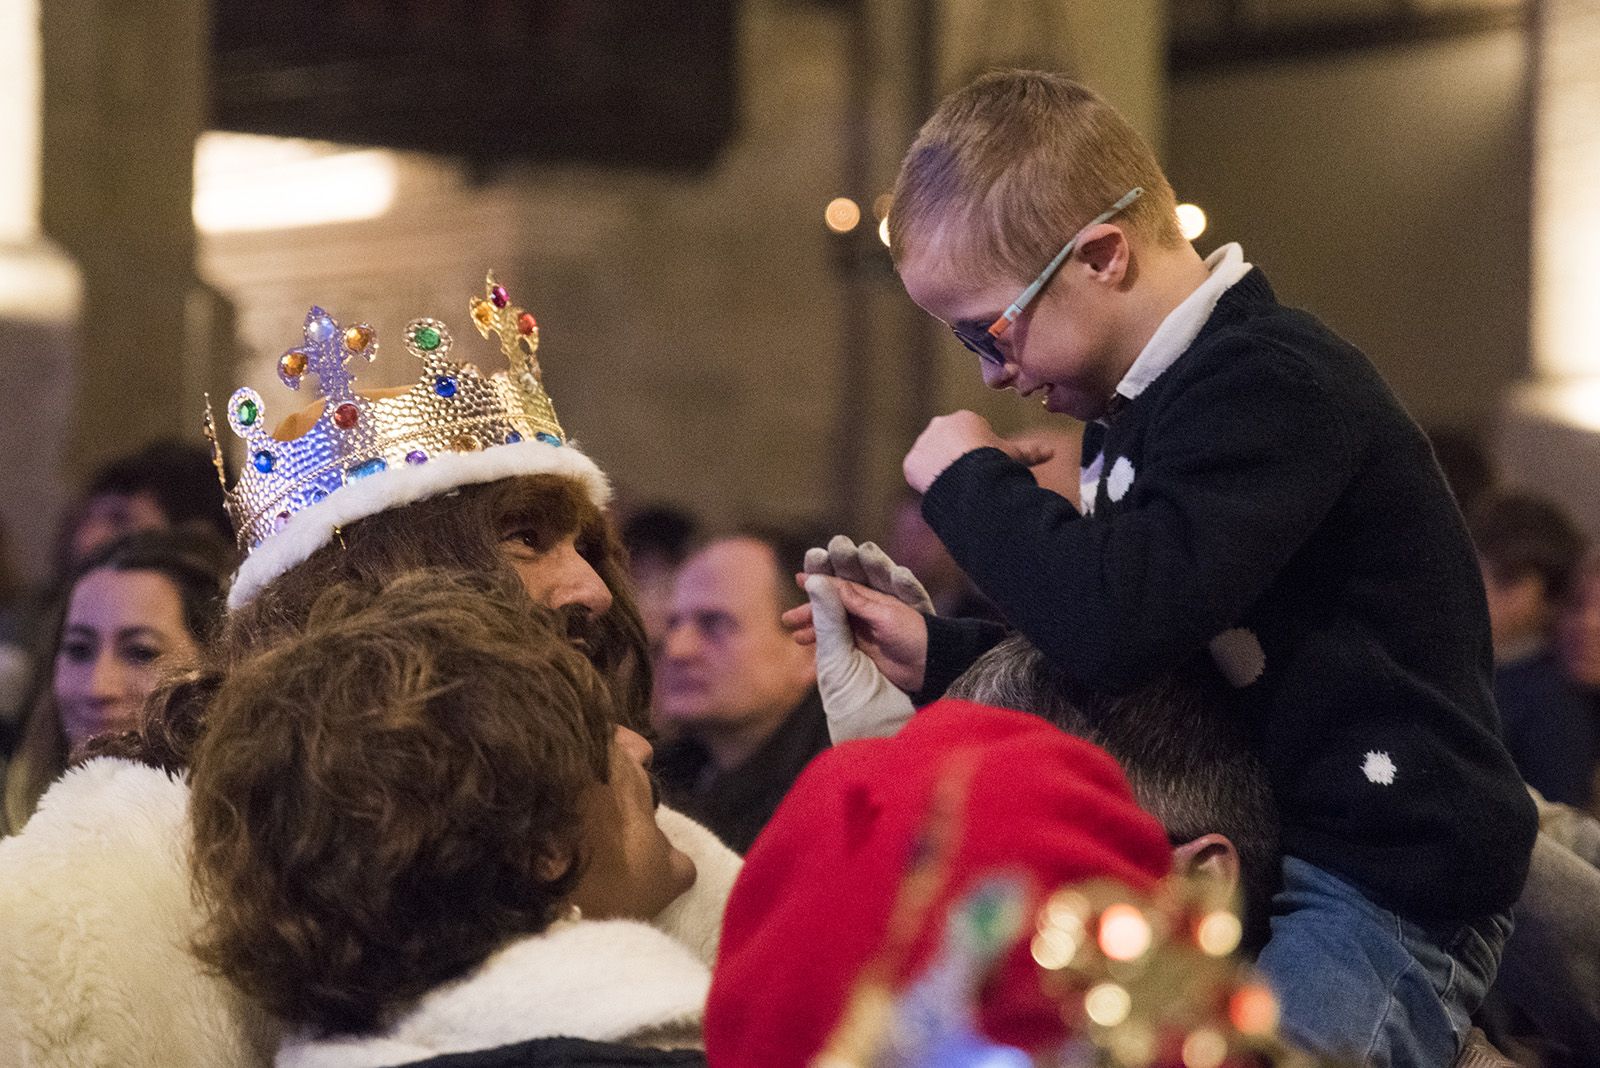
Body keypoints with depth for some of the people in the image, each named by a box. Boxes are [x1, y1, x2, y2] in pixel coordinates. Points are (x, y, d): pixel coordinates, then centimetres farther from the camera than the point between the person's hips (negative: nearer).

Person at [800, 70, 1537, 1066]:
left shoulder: (1269, 383, -17)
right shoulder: (1144, 405, 15)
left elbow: (1119, 623, -29)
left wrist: (967, 478, -12)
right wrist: (938, 654, 16)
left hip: (1391, 896, -10)